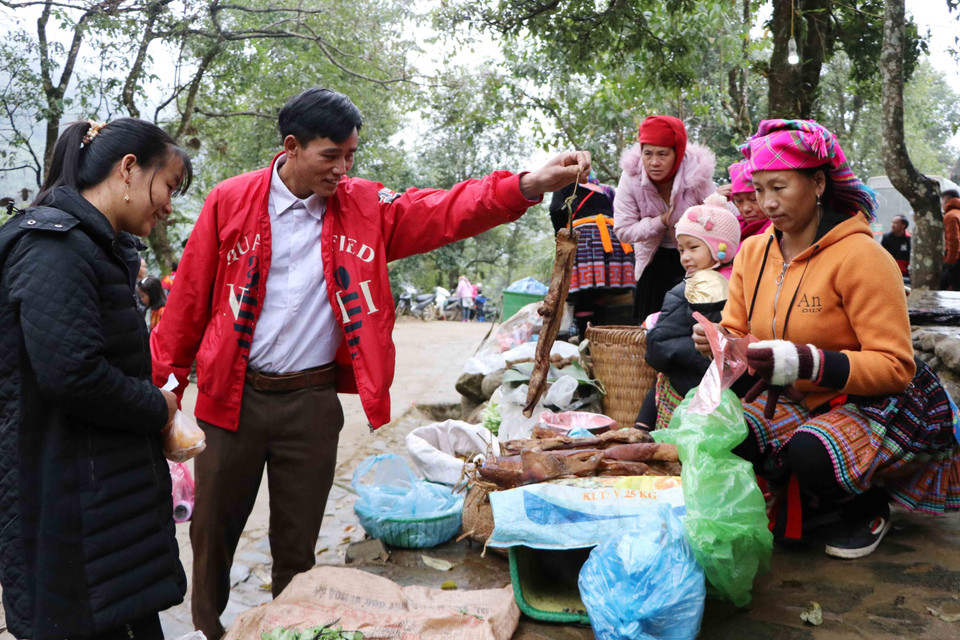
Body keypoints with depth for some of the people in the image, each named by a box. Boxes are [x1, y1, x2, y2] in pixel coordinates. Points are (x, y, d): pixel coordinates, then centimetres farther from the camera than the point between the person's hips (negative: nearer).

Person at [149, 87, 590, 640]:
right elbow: (190, 298, 0)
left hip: (312, 400, 1)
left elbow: (449, 211, -11)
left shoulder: (366, 207, 0)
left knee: (298, 539, 13)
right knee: (214, 527, 15)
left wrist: (530, 185, -25)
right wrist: (164, 382, 2)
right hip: (232, 394, 0)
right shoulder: (230, 201, -4)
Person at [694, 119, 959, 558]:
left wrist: (805, 362, -34)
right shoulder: (753, 252, 1)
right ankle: (816, 502, 10)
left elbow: (895, 366, -21)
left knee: (813, 452, -35)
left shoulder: (859, 256, -19)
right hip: (800, 401, 6)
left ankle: (870, 505, 5)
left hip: (879, 405, -5)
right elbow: (737, 332, 6)